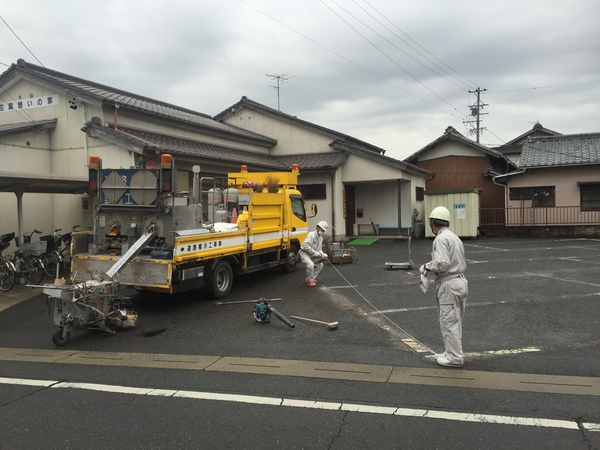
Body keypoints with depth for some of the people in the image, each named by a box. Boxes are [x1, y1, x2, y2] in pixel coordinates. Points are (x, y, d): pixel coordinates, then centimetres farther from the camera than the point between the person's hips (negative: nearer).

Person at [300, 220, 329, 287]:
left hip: (311, 255, 9)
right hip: (304, 253, -9)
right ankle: (309, 281, -12)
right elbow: (306, 246, -31)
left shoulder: (321, 238, 8)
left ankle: (308, 278, 19)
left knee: (320, 265, 12)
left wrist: (323, 254, -8)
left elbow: (319, 249, 14)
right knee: (311, 265, -29)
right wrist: (316, 253, -27)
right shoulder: (311, 235, -21)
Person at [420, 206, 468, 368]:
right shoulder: (454, 237, 15)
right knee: (454, 321, 17)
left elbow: (442, 263, -28)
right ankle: (453, 353, 27)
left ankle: (454, 358, 6)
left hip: (448, 285, -10)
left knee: (449, 322, -1)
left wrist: (427, 267, -9)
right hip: (459, 281, 10)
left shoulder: (441, 238, -16)